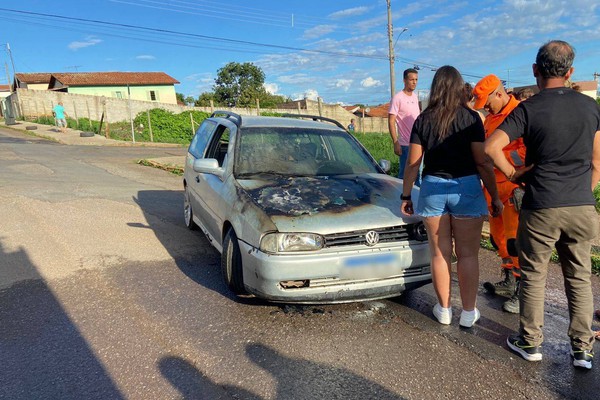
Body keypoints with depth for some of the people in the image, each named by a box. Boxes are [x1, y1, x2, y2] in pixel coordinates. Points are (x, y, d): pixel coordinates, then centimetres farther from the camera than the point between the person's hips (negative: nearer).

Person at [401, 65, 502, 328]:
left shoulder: (423, 120, 1)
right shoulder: (471, 119, -5)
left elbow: (413, 163, 0)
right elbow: (482, 162, -7)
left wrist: (406, 195, 9)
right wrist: (495, 197, 2)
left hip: (432, 188, 2)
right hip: (466, 188, -2)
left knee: (439, 252, 11)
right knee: (467, 254, 8)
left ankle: (443, 309, 22)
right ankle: (468, 313, 16)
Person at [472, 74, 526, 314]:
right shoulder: (490, 118, 15)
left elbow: (527, 152, -21)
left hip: (516, 186, -8)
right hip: (494, 185, 9)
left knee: (515, 240, -5)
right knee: (498, 237, 15)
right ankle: (509, 283, 31)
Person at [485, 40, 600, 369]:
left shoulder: (529, 109, -8)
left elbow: (491, 147, -21)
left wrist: (513, 174, -5)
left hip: (541, 208, -4)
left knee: (534, 277, 10)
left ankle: (530, 342, 22)